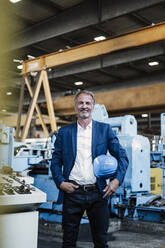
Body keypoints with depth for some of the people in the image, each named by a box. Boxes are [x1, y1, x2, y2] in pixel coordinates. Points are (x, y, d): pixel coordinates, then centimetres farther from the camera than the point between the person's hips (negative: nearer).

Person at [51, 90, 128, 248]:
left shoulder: (105, 129, 6)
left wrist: (117, 180, -8)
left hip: (98, 193, 0)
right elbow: (56, 162, 8)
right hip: (72, 192, 0)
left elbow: (122, 157, 5)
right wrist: (60, 182, -7)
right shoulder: (64, 132, 7)